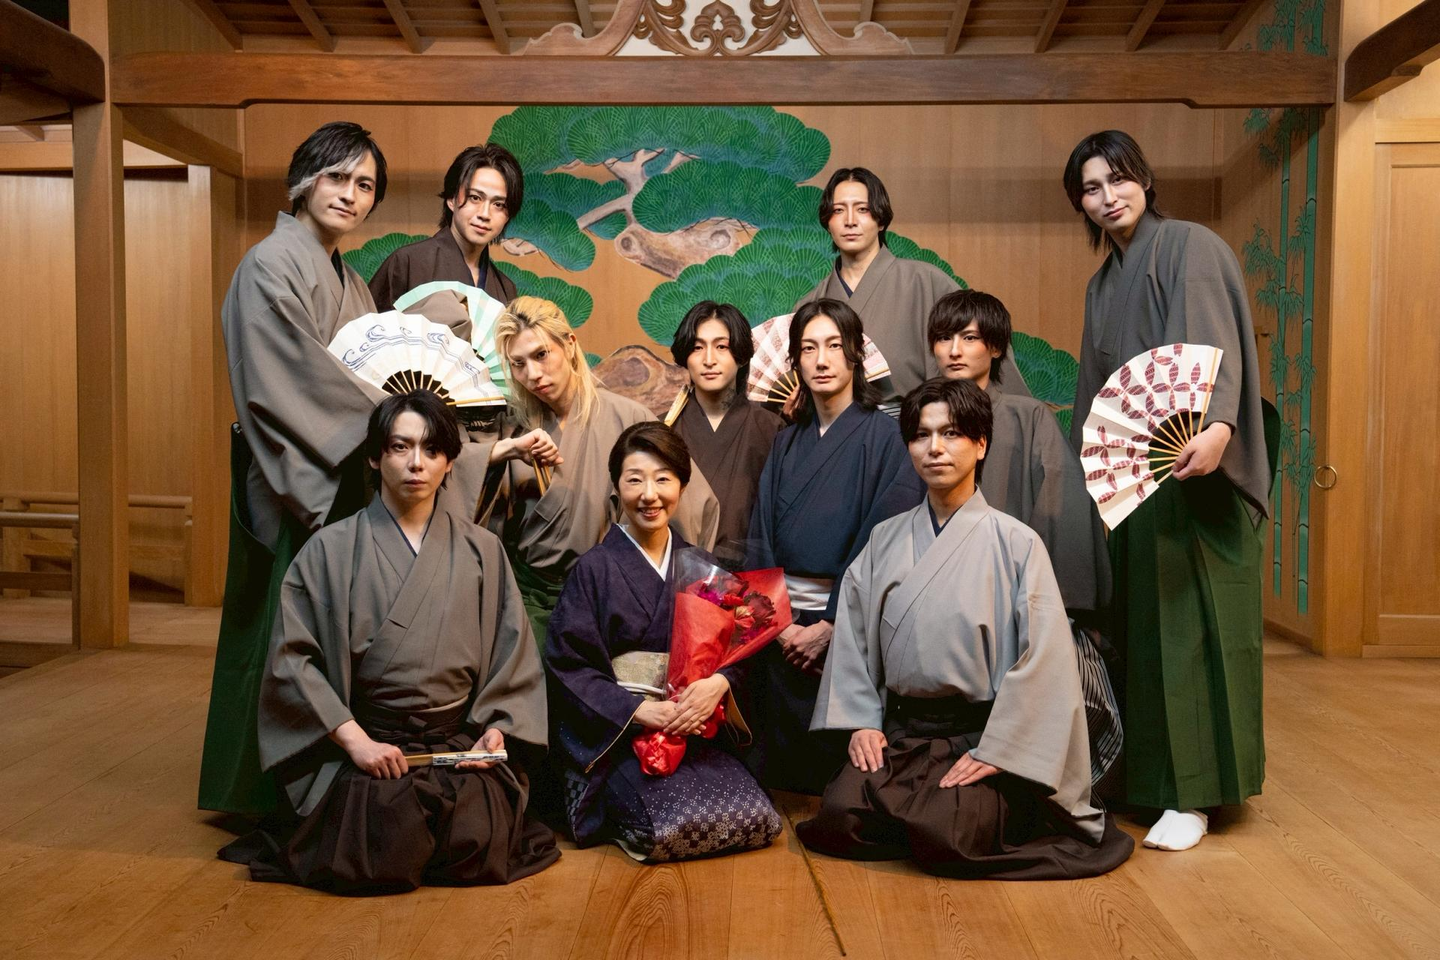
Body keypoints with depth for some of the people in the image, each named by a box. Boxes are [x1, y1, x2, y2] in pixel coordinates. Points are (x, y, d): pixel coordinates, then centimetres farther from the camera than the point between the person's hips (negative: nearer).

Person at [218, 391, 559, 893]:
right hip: (365, 745, -1)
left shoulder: (481, 550, 8)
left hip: (461, 745, 2)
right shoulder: (331, 549, 2)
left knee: (478, 844, -22)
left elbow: (514, 653, 9)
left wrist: (494, 730, -6)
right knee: (381, 856, -24)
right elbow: (292, 657, -3)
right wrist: (354, 739, -11)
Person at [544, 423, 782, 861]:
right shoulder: (594, 570, -3)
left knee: (755, 819, -17)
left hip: (693, 730, 4)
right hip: (613, 737, -4)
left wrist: (718, 683, -15)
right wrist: (637, 709, -17)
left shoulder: (702, 567, 10)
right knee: (669, 828, -28)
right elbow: (567, 665, -6)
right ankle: (610, 807, 4)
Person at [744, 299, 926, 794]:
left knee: (843, 763, 3)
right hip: (781, 625, 5)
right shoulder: (787, 443, 11)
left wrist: (829, 626, -13)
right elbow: (761, 536, 5)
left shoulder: (884, 437, -5)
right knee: (779, 762, 10)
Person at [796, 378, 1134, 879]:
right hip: (899, 731, 4)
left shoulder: (1016, 542, -5)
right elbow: (852, 637, 9)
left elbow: (1043, 658, -9)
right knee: (839, 819, -18)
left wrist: (995, 753, -13)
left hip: (982, 734, -3)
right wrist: (862, 723, -2)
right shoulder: (885, 540, 8)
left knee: (943, 831, -27)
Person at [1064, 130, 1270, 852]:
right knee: (1133, 621, 8)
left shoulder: (1191, 247, -4)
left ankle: (1191, 793, 3)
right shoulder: (1103, 284, 19)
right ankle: (1137, 772, 17)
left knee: (1187, 619, -5)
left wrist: (1217, 426, -37)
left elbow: (1215, 344, -20)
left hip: (1189, 470, -7)